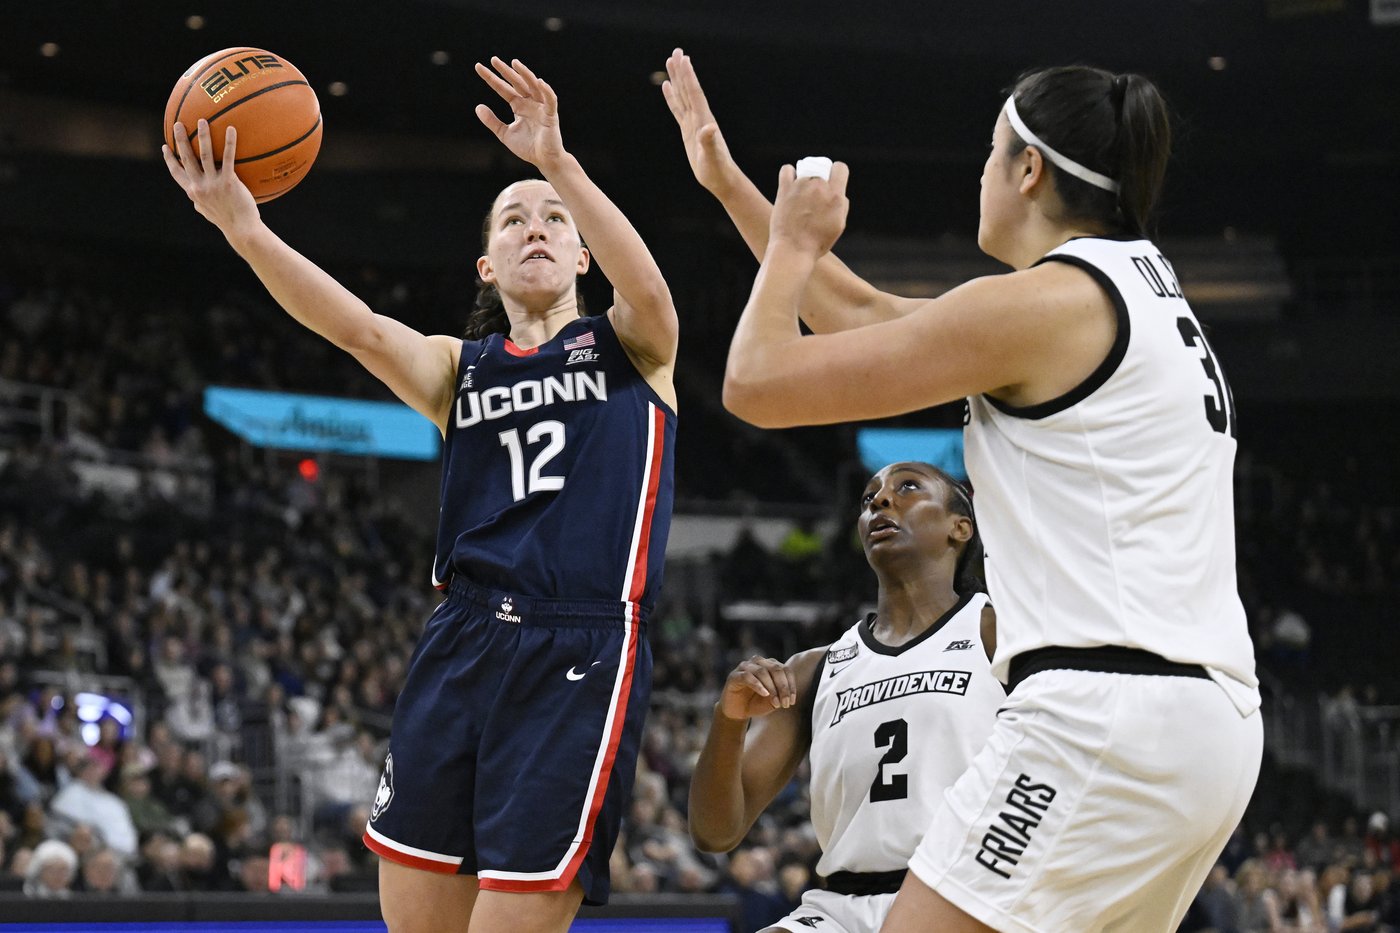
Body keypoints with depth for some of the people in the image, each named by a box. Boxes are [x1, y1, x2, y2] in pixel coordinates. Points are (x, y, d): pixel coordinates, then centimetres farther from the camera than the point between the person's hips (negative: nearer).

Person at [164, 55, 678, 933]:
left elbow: (648, 291, -14)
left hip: (582, 653, -4)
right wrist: (244, 230, -22)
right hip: (462, 642, 4)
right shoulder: (458, 366, 16)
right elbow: (362, 329, -4)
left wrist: (558, 164, -28)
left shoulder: (629, 347, 10)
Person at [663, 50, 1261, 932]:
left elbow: (758, 382, -6)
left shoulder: (1042, 299, -8)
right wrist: (725, 177, 33)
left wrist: (794, 244, 13)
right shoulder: (1140, 290, 20)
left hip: (1106, 716, -10)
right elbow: (869, 316, 28)